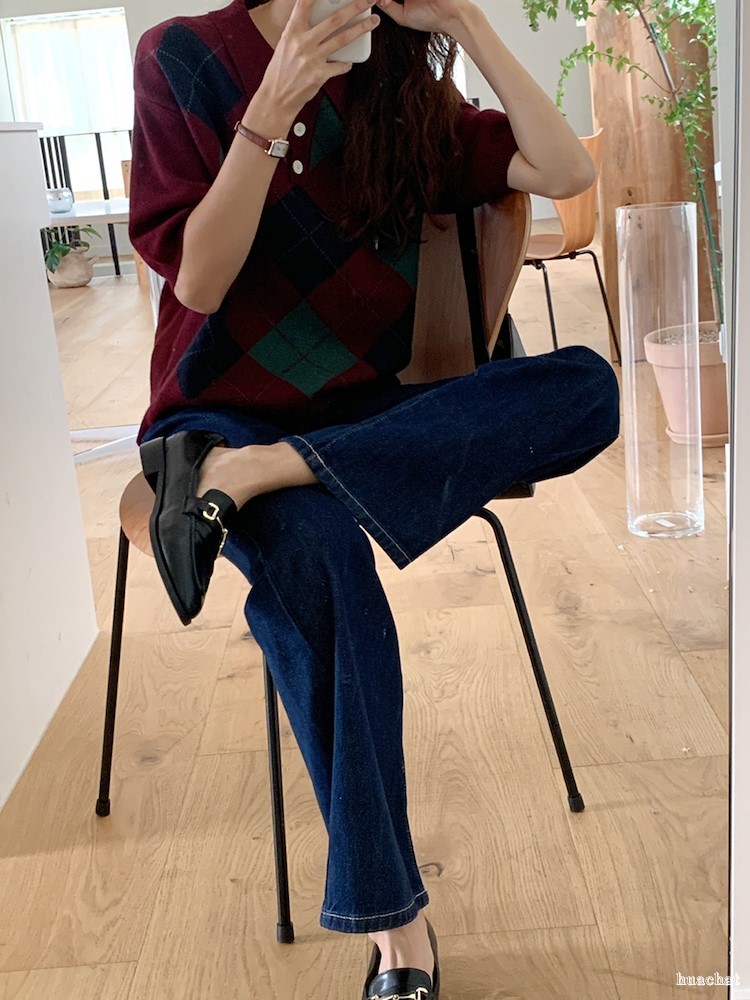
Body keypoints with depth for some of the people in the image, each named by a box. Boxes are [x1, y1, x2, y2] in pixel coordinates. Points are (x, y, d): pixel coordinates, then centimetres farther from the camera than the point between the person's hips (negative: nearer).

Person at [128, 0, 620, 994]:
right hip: (221, 410, -4)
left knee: (586, 385, -21)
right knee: (318, 557, -37)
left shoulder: (401, 89, 9)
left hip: (359, 413, 4)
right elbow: (197, 282, -10)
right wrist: (273, 110, -19)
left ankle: (255, 474, -30)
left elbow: (567, 172, -1)